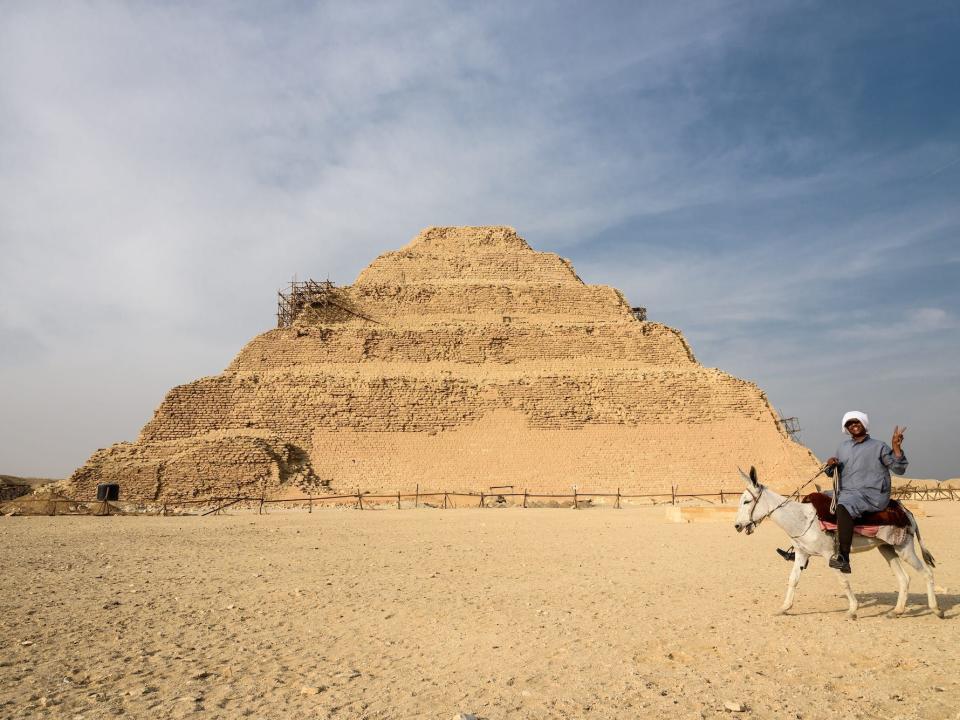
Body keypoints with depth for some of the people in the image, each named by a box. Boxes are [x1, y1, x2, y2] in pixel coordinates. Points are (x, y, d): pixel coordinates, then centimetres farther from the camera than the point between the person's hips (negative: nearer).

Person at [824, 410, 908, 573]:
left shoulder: (879, 446, 5)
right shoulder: (843, 447, 20)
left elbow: (899, 469, -2)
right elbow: (832, 473, 26)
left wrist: (896, 448, -15)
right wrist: (831, 465, 2)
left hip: (872, 495, -7)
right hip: (846, 493, 7)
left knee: (843, 507, -35)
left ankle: (843, 558, -41)